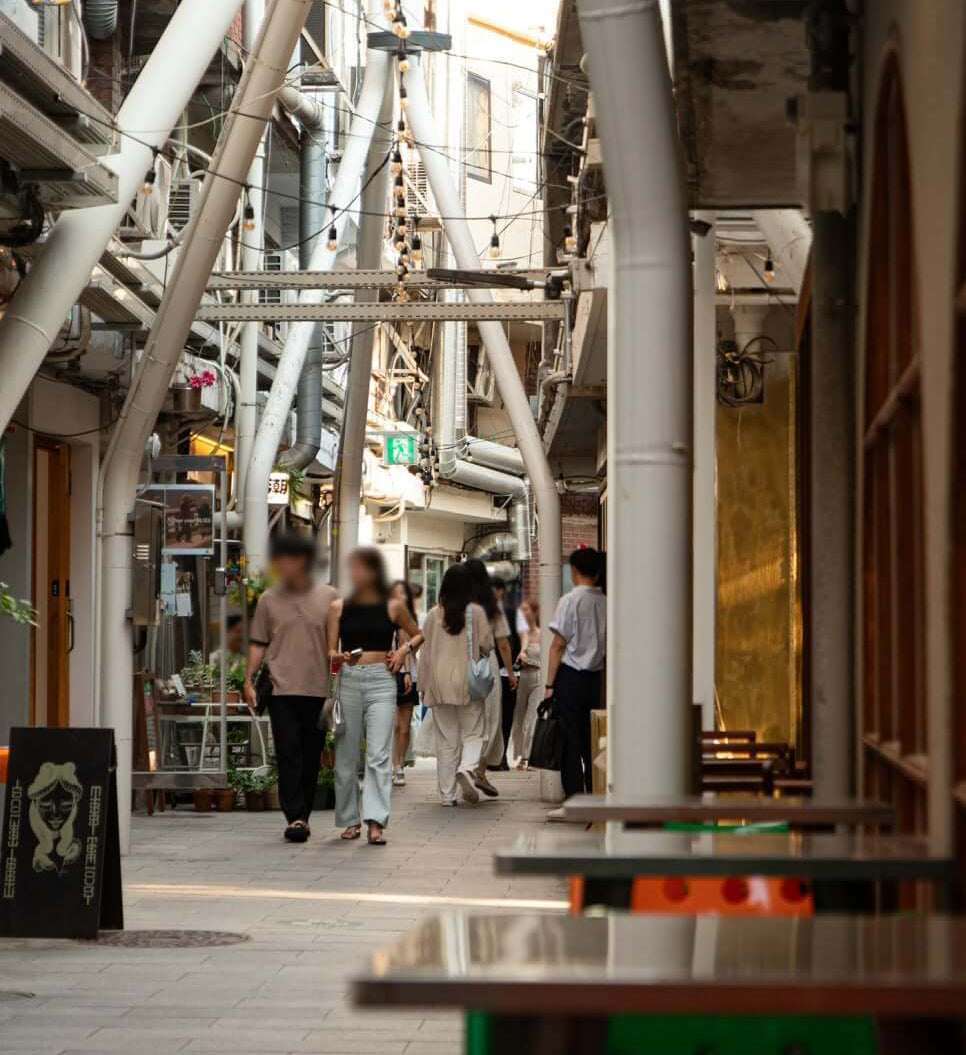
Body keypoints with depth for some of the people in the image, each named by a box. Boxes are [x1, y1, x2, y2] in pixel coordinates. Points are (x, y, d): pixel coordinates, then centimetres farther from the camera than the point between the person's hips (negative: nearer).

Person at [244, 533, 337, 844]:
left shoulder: (327, 597, 6)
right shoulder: (269, 599, 8)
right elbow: (258, 643, 11)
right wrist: (249, 680, 1)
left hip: (318, 689, 1)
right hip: (282, 689, 0)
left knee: (311, 755, 6)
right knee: (288, 754, -9)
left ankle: (302, 814, 18)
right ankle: (295, 817, -11)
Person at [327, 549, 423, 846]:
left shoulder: (393, 607, 6)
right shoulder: (339, 608, 8)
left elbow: (418, 634, 20)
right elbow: (330, 651, 6)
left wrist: (404, 649, 1)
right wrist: (339, 657, -16)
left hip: (381, 680, -2)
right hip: (348, 680, 2)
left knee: (379, 754, -11)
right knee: (347, 754, 5)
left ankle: (376, 821, -17)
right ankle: (350, 819, 15)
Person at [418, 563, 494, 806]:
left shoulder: (434, 614, 0)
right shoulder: (476, 612, -6)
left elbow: (425, 651, 4)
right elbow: (487, 645, -3)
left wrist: (424, 685, 12)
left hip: (440, 683, 2)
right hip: (468, 682, -2)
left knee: (446, 740, 7)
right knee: (472, 733, 8)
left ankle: (447, 795, 8)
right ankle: (467, 768, -21)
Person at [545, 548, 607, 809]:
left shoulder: (570, 601, -10)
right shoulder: (605, 603, 6)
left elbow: (559, 645, -10)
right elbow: (607, 644, 8)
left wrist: (549, 683, -7)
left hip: (570, 676, -5)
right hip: (596, 677, 5)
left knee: (570, 741, -3)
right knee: (592, 741, 9)